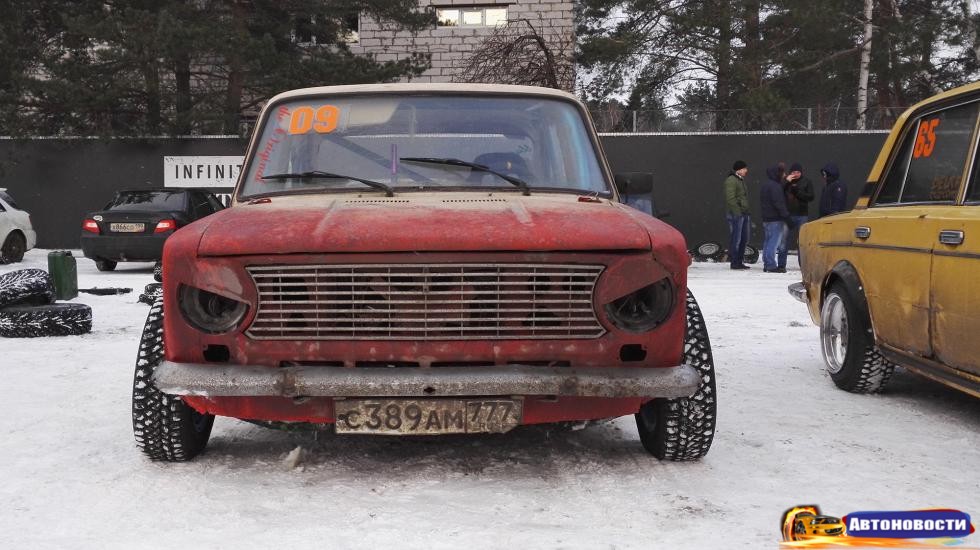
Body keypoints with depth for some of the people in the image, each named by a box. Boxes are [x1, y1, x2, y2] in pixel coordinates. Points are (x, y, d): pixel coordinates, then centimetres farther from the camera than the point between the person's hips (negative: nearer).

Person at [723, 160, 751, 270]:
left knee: (744, 239, 12)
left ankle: (740, 262, 19)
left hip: (743, 214, 10)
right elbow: (731, 198, -18)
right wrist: (738, 211, -21)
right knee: (736, 239, -7)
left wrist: (747, 212, 17)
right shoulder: (731, 180, -10)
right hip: (735, 214, -10)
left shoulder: (741, 180, 20)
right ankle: (734, 262, -2)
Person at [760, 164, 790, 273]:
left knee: (768, 241, 12)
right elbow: (779, 203, -20)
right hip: (775, 219, -10)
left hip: (766, 218, 10)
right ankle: (771, 265, -12)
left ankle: (767, 264, 14)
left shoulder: (765, 185, 18)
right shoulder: (775, 186, -14)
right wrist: (786, 215, -17)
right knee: (774, 242, -10)